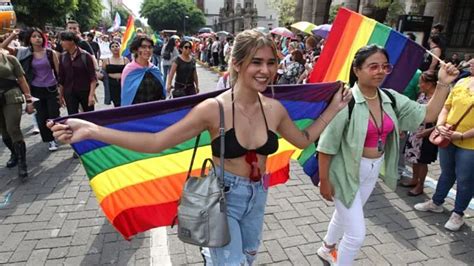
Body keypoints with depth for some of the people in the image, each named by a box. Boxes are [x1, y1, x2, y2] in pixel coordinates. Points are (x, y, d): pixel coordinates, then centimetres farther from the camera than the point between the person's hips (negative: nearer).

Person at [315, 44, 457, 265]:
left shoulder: (391, 99, -3)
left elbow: (428, 115, 2)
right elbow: (327, 145, -22)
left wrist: (443, 84, -8)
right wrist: (324, 180, -17)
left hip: (372, 172, 7)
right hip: (346, 172, -7)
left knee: (344, 215, 28)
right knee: (356, 233, 0)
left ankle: (327, 248, 55)